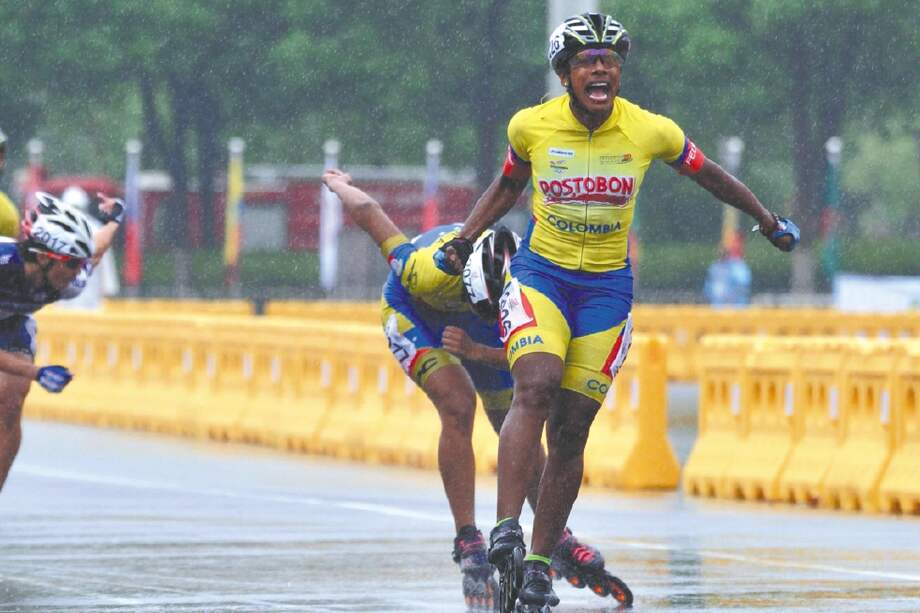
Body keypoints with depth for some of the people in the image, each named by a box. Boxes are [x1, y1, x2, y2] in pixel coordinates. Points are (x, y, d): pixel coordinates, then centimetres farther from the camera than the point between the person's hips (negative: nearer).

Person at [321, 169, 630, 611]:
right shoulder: (435, 269, -44)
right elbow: (366, 211, -28)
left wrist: (477, 351, -37)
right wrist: (338, 185, -8)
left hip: (473, 334, 4)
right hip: (412, 314, -4)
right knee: (459, 405, -26)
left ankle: (558, 541, 28)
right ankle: (468, 544, -19)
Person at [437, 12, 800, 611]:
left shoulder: (653, 131, -10)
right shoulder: (531, 126, -8)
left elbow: (709, 175, 8)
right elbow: (508, 185, 14)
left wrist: (769, 222, 16)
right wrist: (465, 238, 5)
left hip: (607, 289, 1)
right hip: (539, 275, -1)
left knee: (571, 430, 1)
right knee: (535, 388, -27)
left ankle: (539, 563, 9)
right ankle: (506, 528, -29)